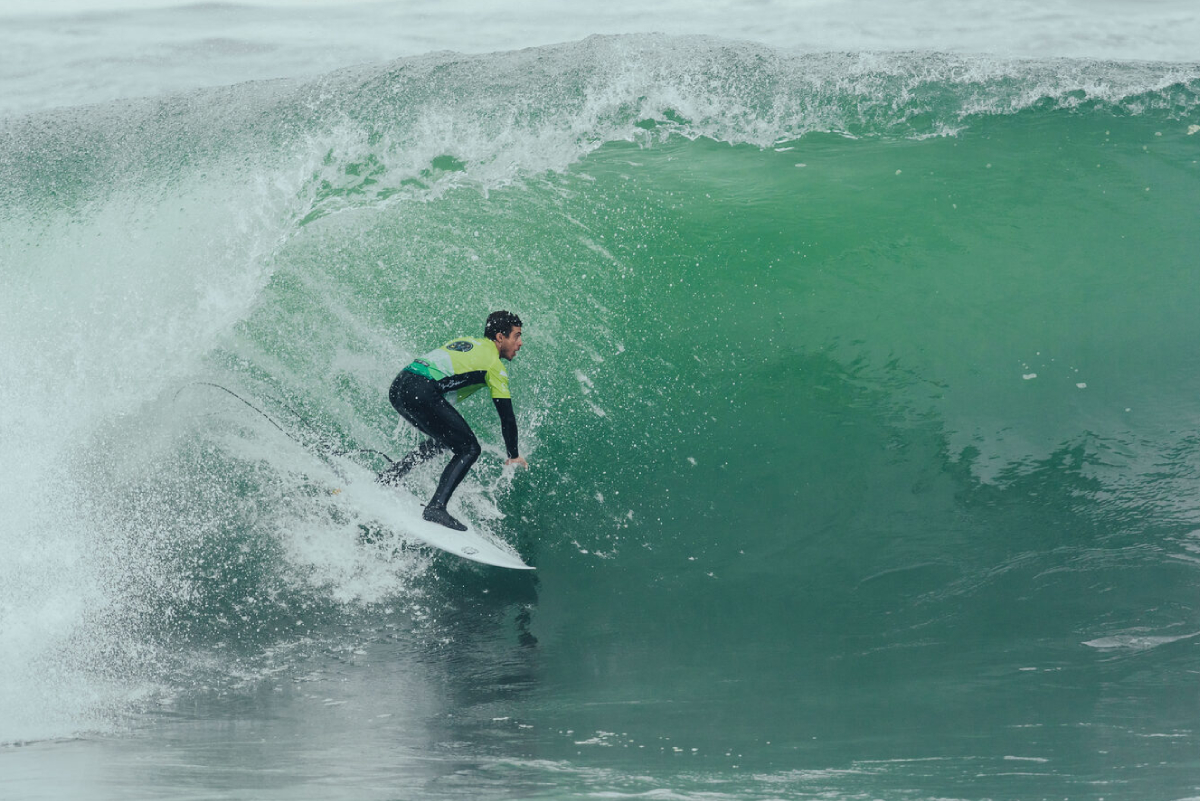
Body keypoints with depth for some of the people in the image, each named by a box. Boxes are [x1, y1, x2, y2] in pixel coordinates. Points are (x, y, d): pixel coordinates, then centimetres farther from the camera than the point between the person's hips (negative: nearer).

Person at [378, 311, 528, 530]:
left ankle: (382, 482, 22)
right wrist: (514, 456, 18)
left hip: (397, 388, 9)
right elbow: (506, 416, 7)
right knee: (469, 449, -2)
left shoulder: (464, 341, 28)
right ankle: (436, 508, -16)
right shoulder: (493, 364, 6)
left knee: (441, 440, 27)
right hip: (422, 392, -9)